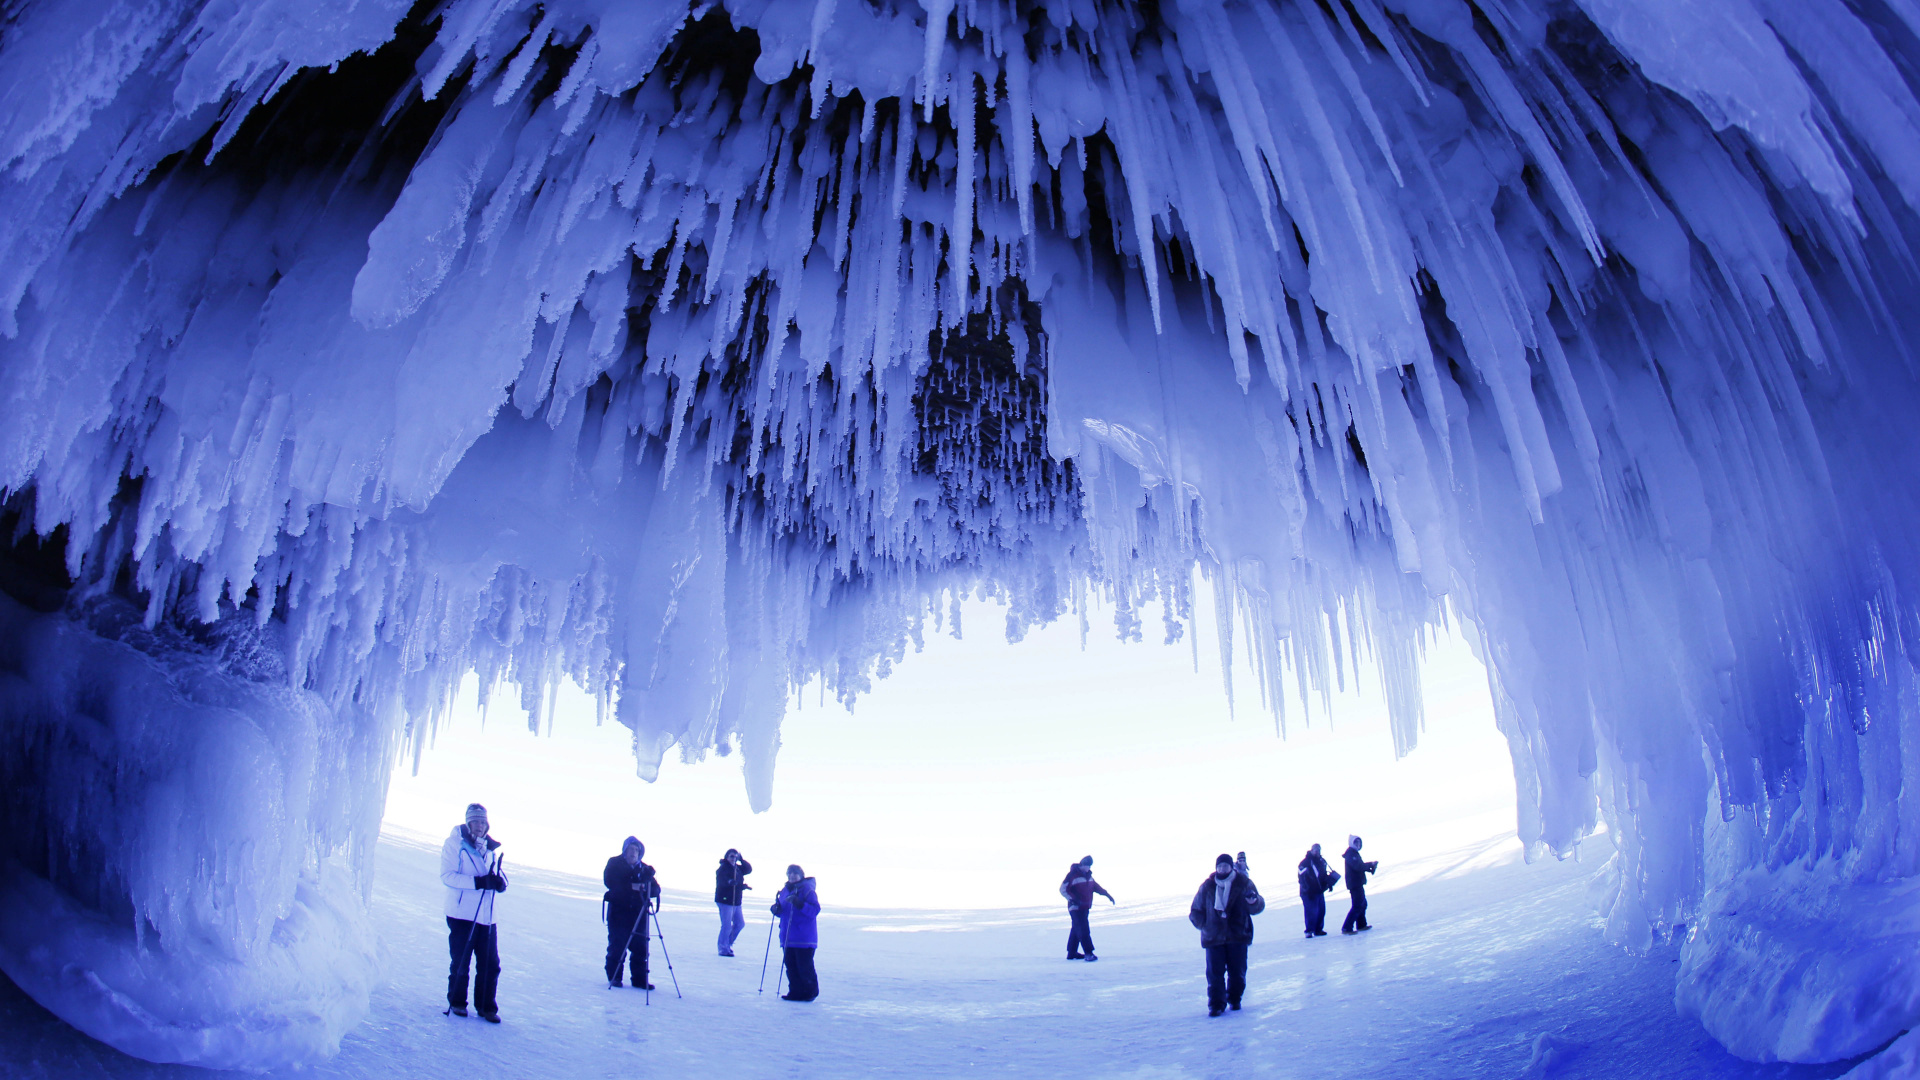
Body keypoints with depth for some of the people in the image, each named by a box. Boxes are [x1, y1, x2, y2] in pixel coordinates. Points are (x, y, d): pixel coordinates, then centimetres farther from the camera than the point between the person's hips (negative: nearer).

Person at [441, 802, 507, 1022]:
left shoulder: (491, 847, 13)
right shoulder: (454, 843, -3)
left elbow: (499, 873, 18)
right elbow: (446, 876, -13)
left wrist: (500, 881, -8)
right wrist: (477, 882, -25)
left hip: (488, 915, 4)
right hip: (462, 913, -4)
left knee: (490, 964, 3)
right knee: (460, 962, 6)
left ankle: (487, 1006, 15)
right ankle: (456, 1002, 26)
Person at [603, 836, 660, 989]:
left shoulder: (643, 868, 9)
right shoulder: (614, 863, 3)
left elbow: (656, 890, 3)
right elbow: (609, 881, -14)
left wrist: (646, 886, -20)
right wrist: (631, 886, -21)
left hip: (638, 913, 3)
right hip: (618, 912, -2)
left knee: (640, 948, 0)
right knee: (617, 946, -4)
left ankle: (639, 979, 9)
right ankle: (614, 977, 12)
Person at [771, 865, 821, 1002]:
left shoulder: (807, 889, -8)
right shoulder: (785, 891, 14)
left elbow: (815, 910, -16)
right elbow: (782, 911, 23)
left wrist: (799, 904, -28)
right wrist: (777, 909, -1)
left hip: (804, 938, -7)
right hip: (788, 937, 7)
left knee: (804, 966, -4)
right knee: (790, 966, 7)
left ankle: (810, 992, 10)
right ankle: (795, 992, 17)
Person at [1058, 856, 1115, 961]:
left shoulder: (1088, 875, 12)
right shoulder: (1072, 875, -14)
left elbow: (1095, 886, 24)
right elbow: (1063, 889, -15)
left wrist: (1107, 894, 19)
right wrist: (1073, 899, -22)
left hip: (1085, 907, 8)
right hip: (1076, 907, -8)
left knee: (1076, 929, 14)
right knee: (1083, 930, -14)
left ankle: (1072, 953, 22)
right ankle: (1088, 953, -15)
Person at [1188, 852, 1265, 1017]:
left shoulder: (1244, 883, 0)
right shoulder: (1207, 886, 2)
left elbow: (1258, 908, -3)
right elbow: (1195, 911, 10)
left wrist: (1254, 901, -26)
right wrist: (1204, 925, -5)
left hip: (1238, 936, 0)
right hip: (1213, 938, 0)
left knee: (1238, 972, 7)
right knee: (1214, 973, -4)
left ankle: (1234, 999, 29)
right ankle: (1216, 1004, 6)